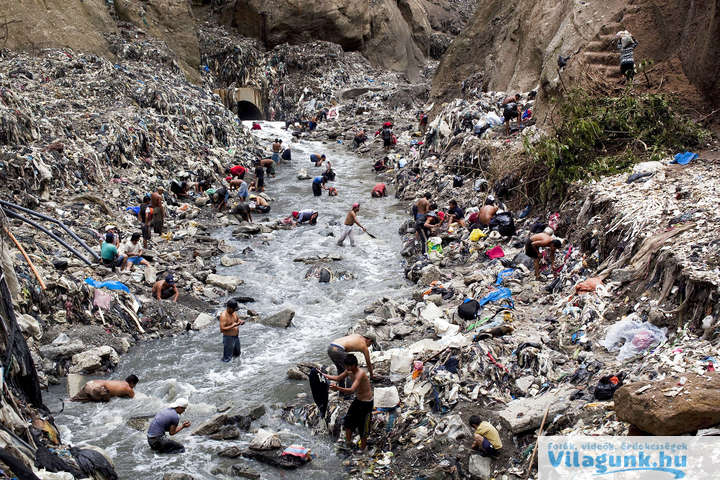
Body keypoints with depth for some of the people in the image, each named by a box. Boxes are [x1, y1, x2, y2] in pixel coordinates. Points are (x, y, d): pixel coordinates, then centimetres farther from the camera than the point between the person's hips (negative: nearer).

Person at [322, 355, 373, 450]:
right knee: (348, 421, 15)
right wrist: (323, 375, 5)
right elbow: (338, 378, 13)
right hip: (357, 400, 9)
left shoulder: (360, 374, -32)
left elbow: (352, 390, -43)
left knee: (363, 427, 5)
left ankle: (362, 448, 24)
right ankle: (348, 442, 33)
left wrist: (338, 388, -58)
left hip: (366, 403, -8)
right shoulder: (349, 371, -5)